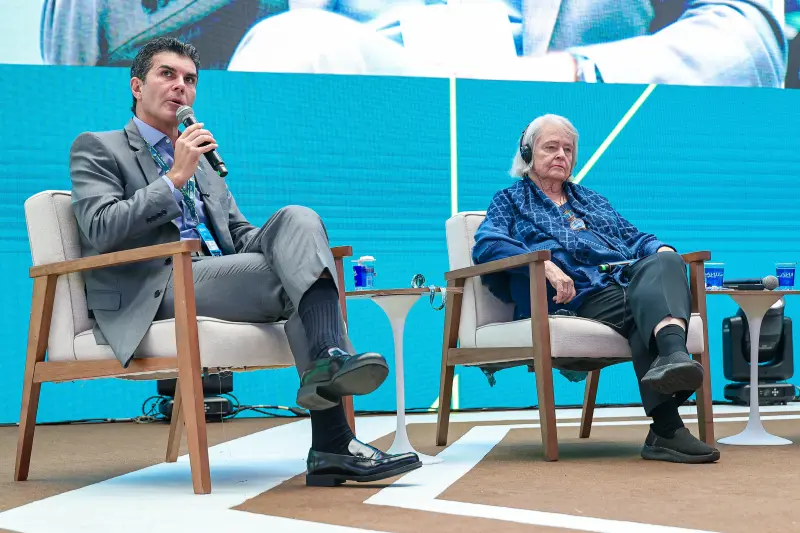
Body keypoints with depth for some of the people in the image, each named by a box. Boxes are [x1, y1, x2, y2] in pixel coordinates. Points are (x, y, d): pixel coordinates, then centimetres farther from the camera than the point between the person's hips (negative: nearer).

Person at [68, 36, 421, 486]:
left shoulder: (203, 160, 32)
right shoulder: (97, 149, 11)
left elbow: (241, 233, 27)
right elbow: (101, 232, -6)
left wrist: (299, 245, 3)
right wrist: (175, 178, -10)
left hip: (219, 276, 6)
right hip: (155, 292, -6)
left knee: (298, 218, -24)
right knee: (294, 277, -28)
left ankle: (330, 361, -45)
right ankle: (332, 443, -38)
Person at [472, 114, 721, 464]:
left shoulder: (592, 200, 39)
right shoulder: (511, 201, 20)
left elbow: (633, 237, 34)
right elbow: (486, 245, 0)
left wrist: (661, 249, 7)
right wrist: (546, 265, -17)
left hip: (625, 280, 5)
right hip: (577, 297, -5)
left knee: (663, 264, -32)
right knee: (651, 302, -36)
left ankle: (673, 356, -62)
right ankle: (667, 428, -55)